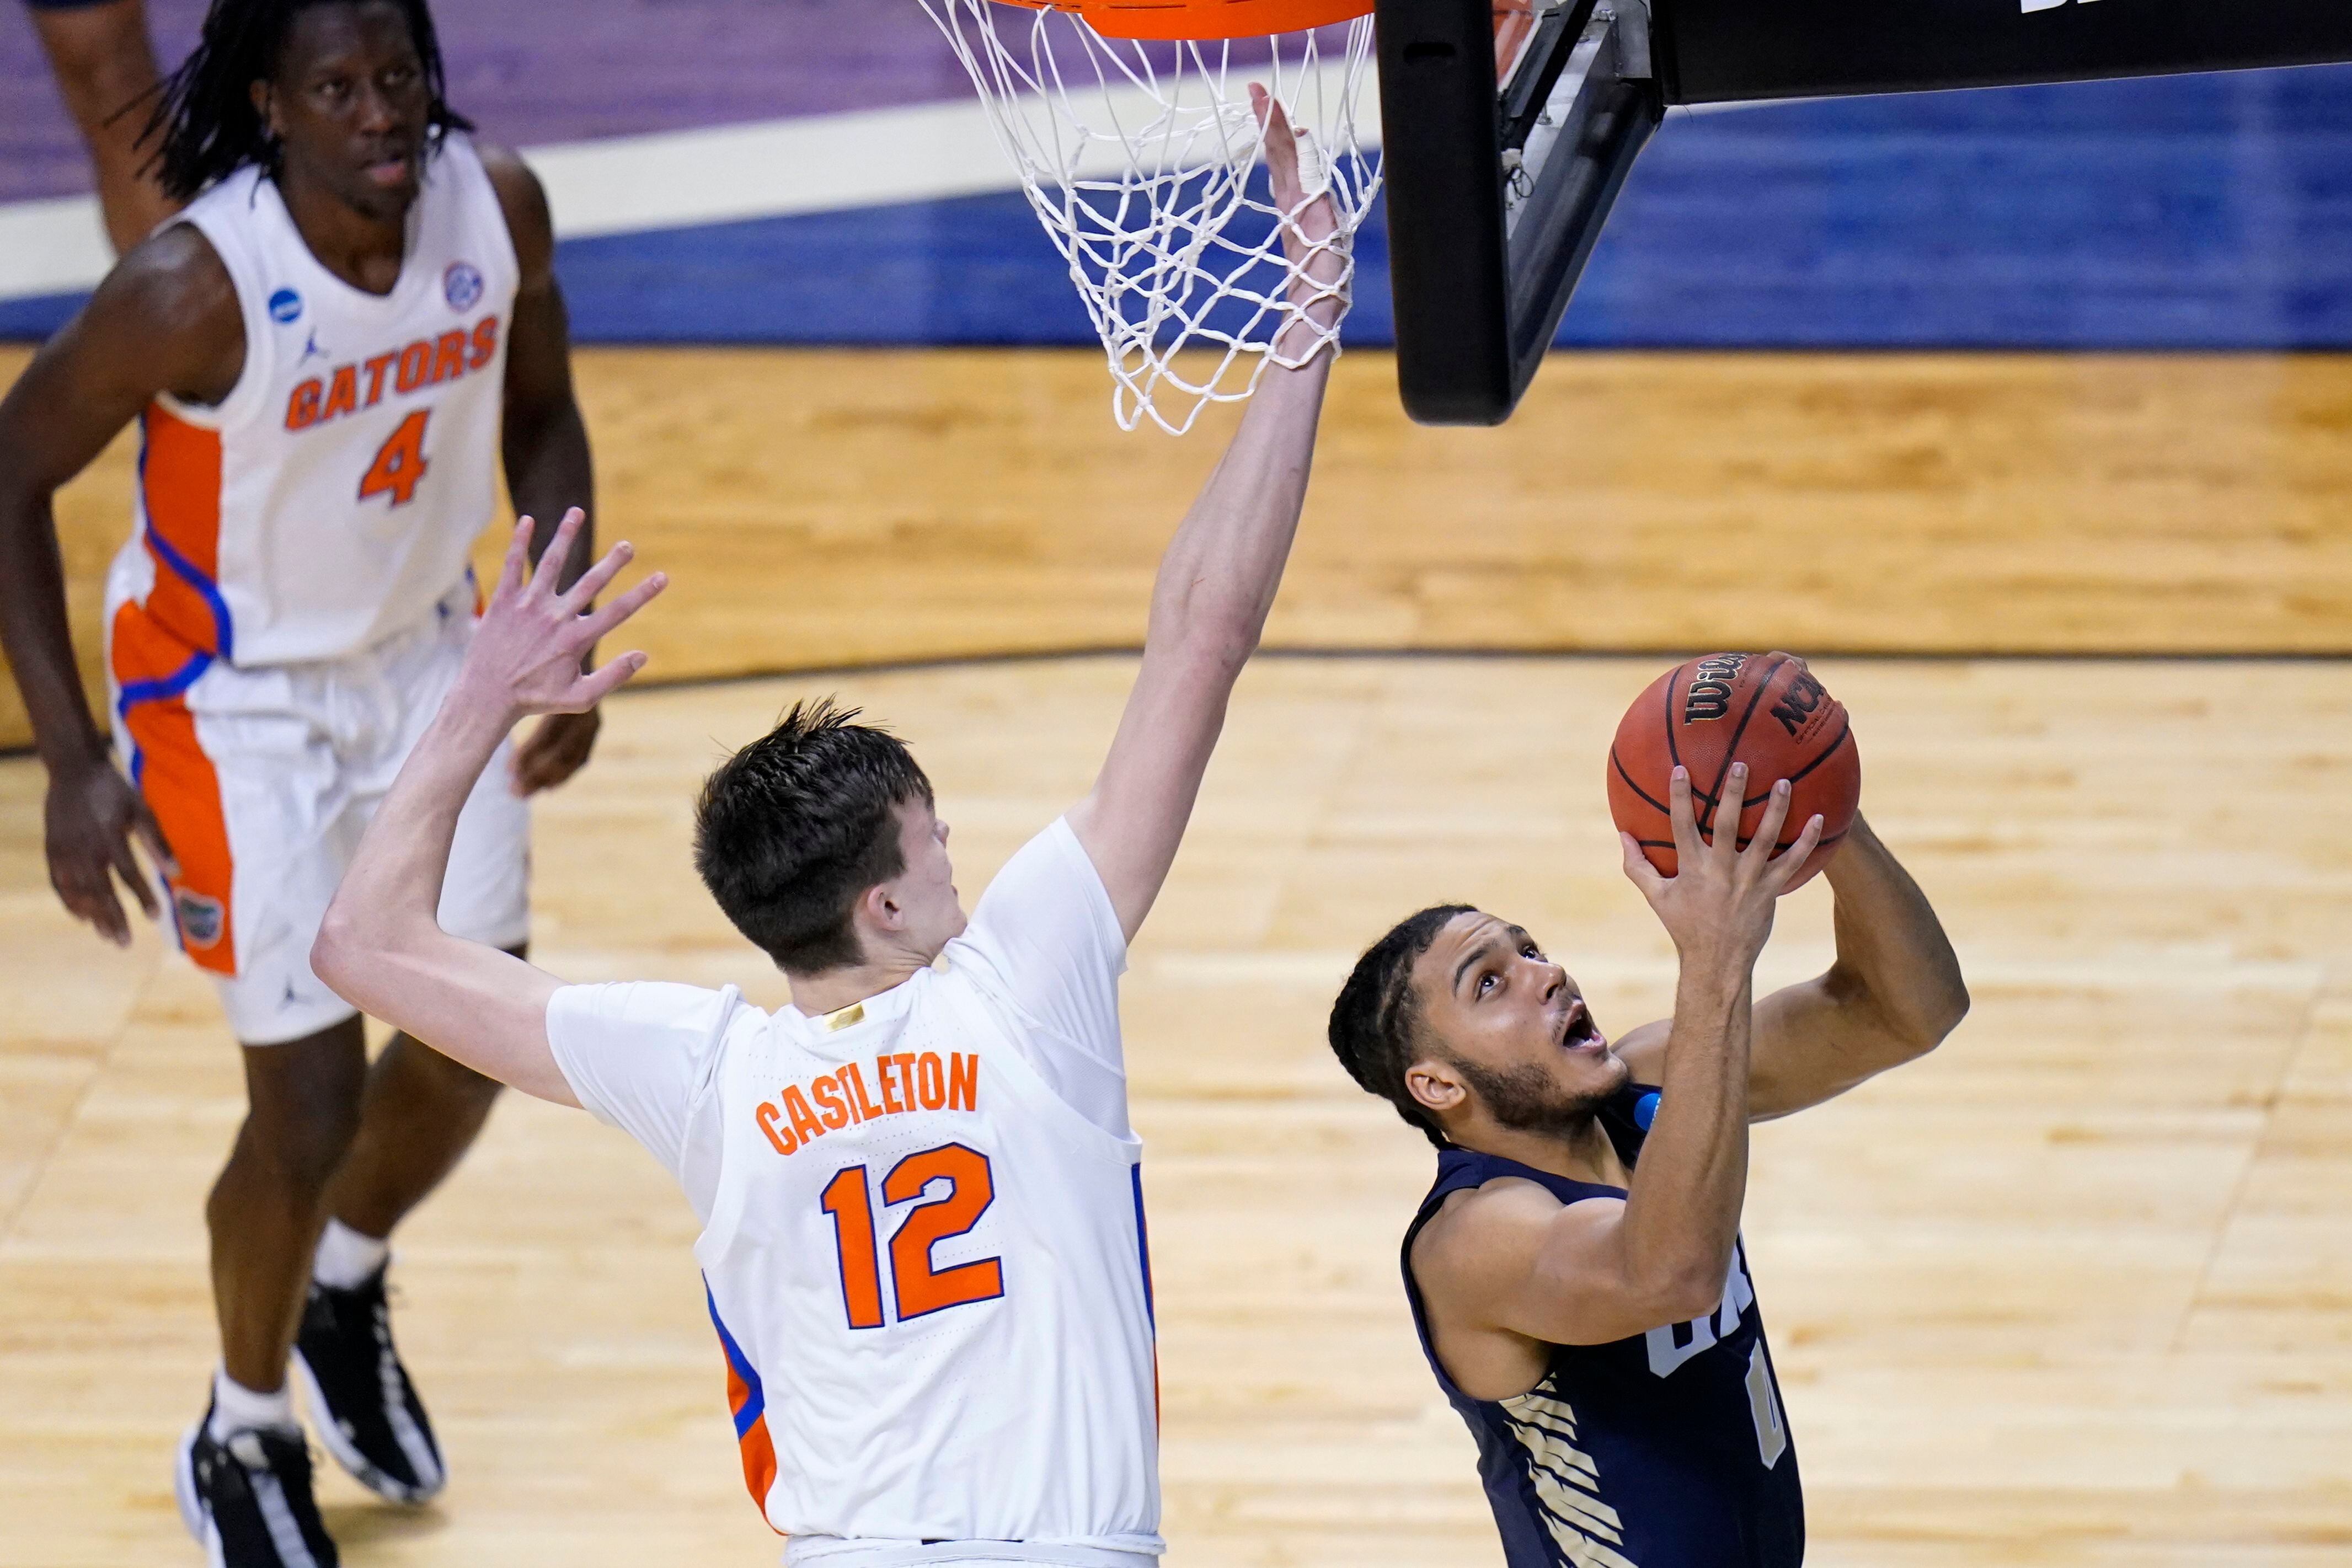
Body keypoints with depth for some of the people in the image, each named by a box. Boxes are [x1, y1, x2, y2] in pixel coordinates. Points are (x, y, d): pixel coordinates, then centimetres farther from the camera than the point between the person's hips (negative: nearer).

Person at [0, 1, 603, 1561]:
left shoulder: (497, 207, -16)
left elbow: (541, 416, 4)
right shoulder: (194, 289, -30)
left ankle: (345, 1295, 43)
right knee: (312, 1108, -3)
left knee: (474, 1045, 10)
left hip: (426, 653, 5)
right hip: (237, 698, -5)